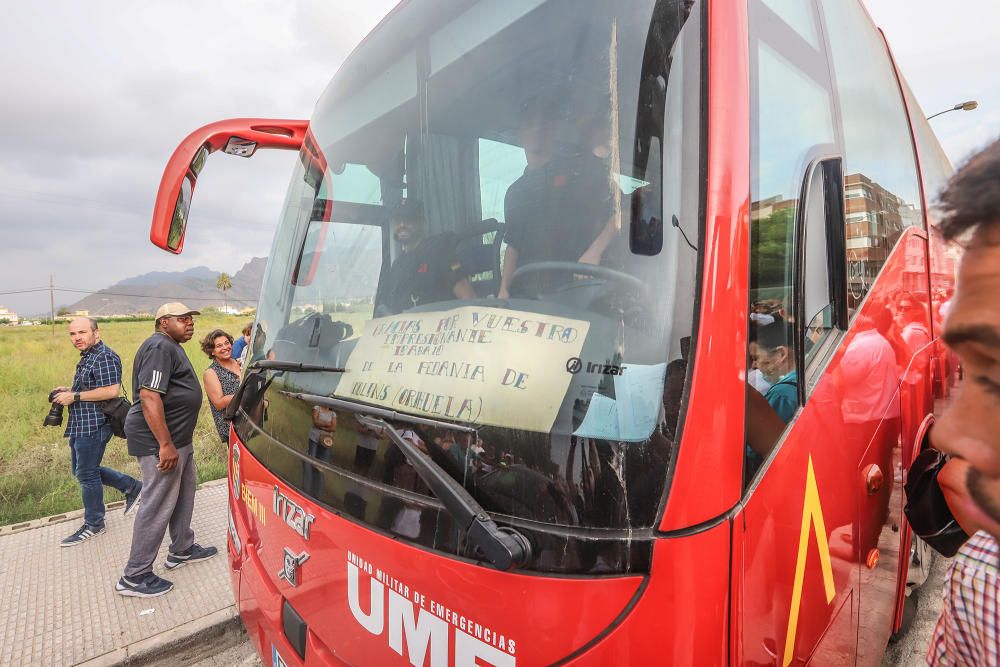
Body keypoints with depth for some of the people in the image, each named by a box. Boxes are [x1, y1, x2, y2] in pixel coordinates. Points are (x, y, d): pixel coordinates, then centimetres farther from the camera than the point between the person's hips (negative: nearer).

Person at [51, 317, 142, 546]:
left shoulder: (104, 357, -17)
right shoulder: (88, 357, 15)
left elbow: (111, 390, -26)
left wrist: (75, 396, -20)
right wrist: (69, 390, 9)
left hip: (93, 425, -10)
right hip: (81, 425, 10)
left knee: (86, 474, 1)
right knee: (82, 471, 17)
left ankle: (93, 524, 17)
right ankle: (132, 486, 27)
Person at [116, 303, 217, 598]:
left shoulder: (172, 347, 16)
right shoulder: (160, 347, -18)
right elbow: (149, 396, -27)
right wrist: (165, 444, -29)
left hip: (178, 438, 11)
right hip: (160, 440, -11)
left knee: (184, 494, 20)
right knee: (158, 506, -3)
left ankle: (182, 550, 35)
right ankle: (134, 577, 8)